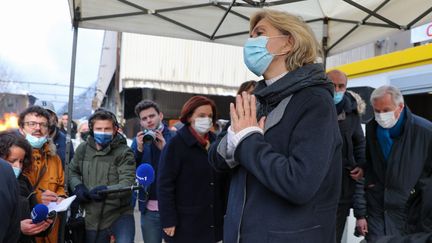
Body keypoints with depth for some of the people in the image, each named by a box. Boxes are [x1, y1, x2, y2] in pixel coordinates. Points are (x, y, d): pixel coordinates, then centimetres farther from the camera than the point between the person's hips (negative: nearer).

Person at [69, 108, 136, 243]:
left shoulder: (124, 152, -11)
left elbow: (128, 183, -20)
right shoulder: (83, 149, 4)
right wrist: (78, 186, -3)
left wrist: (107, 190, -38)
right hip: (92, 217, 5)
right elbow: (72, 171, 18)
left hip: (119, 214, -4)